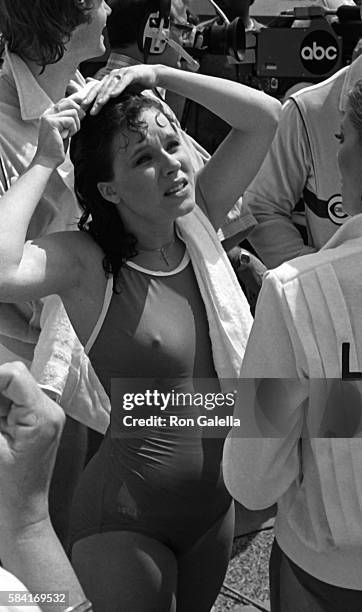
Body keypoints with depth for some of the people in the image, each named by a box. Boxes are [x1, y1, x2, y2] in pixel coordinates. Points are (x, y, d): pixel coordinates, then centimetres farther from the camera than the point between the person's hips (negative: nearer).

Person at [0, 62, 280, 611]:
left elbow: (265, 117, -4)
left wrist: (159, 75, -12)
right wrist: (45, 163, -28)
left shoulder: (198, 222, -4)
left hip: (216, 501, 6)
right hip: (127, 523, -5)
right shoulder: (86, 263, -19)